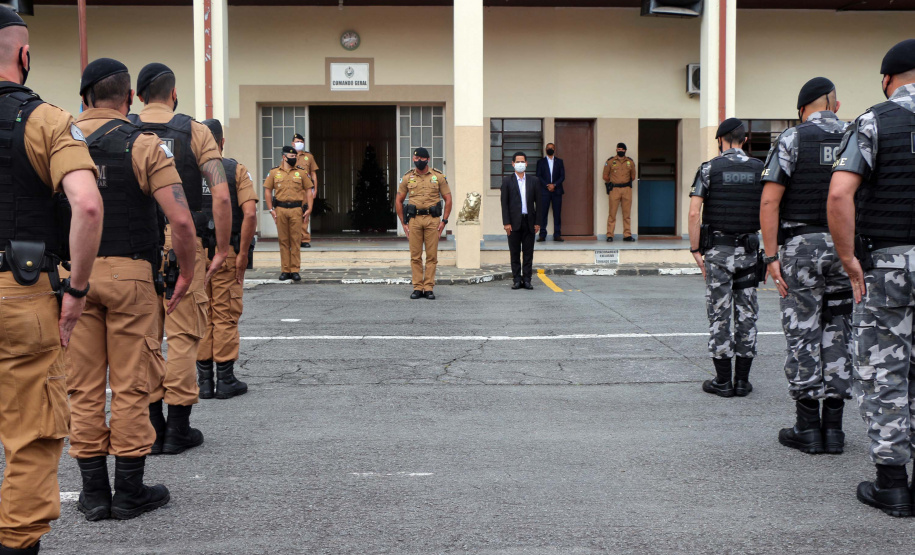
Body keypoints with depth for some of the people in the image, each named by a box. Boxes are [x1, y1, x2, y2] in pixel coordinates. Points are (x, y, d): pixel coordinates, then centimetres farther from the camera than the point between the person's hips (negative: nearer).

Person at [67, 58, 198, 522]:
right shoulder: (144, 146, -4)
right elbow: (181, 221, -13)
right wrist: (186, 274, 0)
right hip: (129, 275, -3)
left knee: (84, 386, 9)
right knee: (129, 385, 5)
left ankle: (94, 492, 16)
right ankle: (129, 492, 12)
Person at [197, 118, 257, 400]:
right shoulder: (236, 170, -3)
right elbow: (250, 213, -14)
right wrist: (243, 254, -10)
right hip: (226, 254, -2)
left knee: (200, 316, 10)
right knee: (226, 316, 4)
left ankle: (204, 380, 13)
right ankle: (225, 380, 7)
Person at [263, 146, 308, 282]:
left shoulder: (301, 172, 8)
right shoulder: (274, 172, 7)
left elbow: (307, 190, 10)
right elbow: (267, 190, 8)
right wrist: (271, 209, 1)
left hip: (296, 209, 0)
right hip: (280, 209, 0)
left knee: (295, 240, -1)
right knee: (283, 241, 4)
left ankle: (295, 270, 3)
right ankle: (285, 270, 9)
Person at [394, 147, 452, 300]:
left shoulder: (438, 177, 6)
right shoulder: (407, 178, 9)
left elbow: (448, 200, 8)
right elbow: (398, 201, 13)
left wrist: (444, 221, -1)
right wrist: (404, 222, 6)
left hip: (433, 220, -1)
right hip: (414, 220, 1)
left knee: (432, 256, -1)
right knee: (415, 256, 1)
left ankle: (429, 288, 5)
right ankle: (417, 288, 8)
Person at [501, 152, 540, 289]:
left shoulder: (534, 181, 9)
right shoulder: (507, 181, 4)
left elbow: (538, 202, 8)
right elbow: (504, 203, 0)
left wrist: (537, 222, 1)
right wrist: (506, 222, -8)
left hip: (529, 221, 1)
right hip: (514, 221, -1)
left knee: (528, 253, 3)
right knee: (515, 253, 2)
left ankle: (527, 279, 8)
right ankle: (516, 280, 8)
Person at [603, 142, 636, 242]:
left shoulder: (630, 162, 11)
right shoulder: (610, 161, 4)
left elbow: (633, 177, 21)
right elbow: (605, 176, 9)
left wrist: (627, 183, 14)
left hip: (627, 190, 2)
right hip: (614, 189, -2)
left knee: (627, 214, 3)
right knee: (612, 213, -5)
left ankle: (627, 235, 7)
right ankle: (609, 235, -2)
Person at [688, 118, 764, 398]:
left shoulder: (709, 168, -5)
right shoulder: (760, 169, 4)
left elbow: (694, 213, -10)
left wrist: (695, 250, -3)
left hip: (718, 251, -3)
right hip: (749, 250, 3)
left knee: (719, 314, 2)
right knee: (746, 314, 8)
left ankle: (723, 381, 5)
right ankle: (742, 380, 11)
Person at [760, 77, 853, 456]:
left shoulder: (792, 140, -3)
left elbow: (770, 202, -11)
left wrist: (772, 255, -9)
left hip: (801, 245, -3)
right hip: (847, 248, 4)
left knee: (803, 336, 2)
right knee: (838, 333, 9)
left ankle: (808, 428, 6)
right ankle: (834, 429, 12)